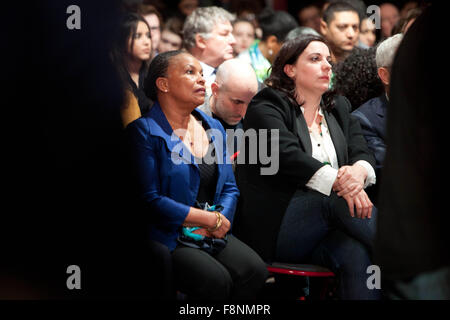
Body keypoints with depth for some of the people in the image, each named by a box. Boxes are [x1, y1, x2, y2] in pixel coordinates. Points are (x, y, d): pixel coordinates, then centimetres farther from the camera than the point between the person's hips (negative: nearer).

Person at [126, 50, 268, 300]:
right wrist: (211, 219, -9)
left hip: (213, 235, 6)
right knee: (216, 279, -31)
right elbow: (150, 199, -13)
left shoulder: (214, 128, 17)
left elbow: (230, 188, 18)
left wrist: (220, 221, -5)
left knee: (254, 270, -23)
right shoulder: (144, 131, -5)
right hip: (166, 238, -6)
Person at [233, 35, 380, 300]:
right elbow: (286, 155, -16)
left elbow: (363, 153, 9)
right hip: (273, 230, -5)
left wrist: (358, 171, -19)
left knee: (358, 254, -30)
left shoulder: (339, 108, 21)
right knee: (336, 199, -32)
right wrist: (338, 181, -30)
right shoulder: (267, 106, 1)